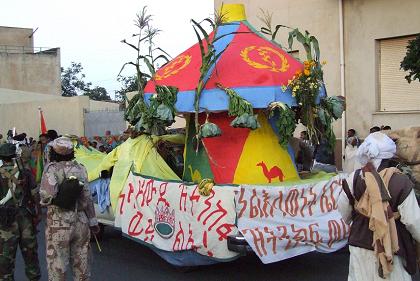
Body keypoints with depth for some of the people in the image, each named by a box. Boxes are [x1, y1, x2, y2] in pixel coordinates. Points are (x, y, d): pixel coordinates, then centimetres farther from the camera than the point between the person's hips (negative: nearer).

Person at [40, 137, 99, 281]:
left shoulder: (52, 168, -12)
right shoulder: (80, 168, 1)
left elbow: (48, 194, -27)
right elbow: (87, 197, 3)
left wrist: (44, 201, -5)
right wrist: (93, 221, 10)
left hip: (59, 225, -4)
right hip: (81, 223, 4)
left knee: (57, 265, 7)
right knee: (81, 263, 17)